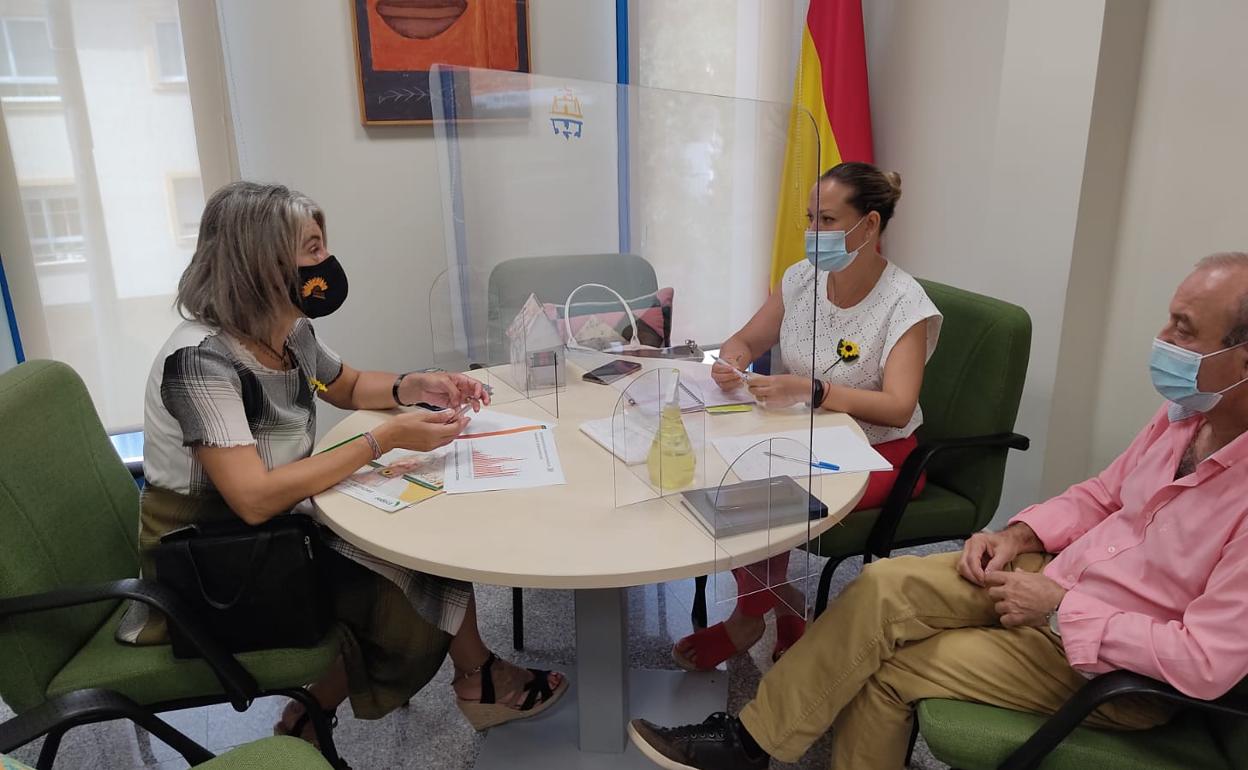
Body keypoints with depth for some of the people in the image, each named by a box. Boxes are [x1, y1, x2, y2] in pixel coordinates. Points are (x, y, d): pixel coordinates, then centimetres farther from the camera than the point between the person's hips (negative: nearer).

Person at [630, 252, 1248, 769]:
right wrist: (1022, 534, -2)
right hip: (1054, 573, 7)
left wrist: (1061, 609, -21)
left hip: (1118, 667, -6)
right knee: (885, 585, -12)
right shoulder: (1188, 411, -2)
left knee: (886, 669, -11)